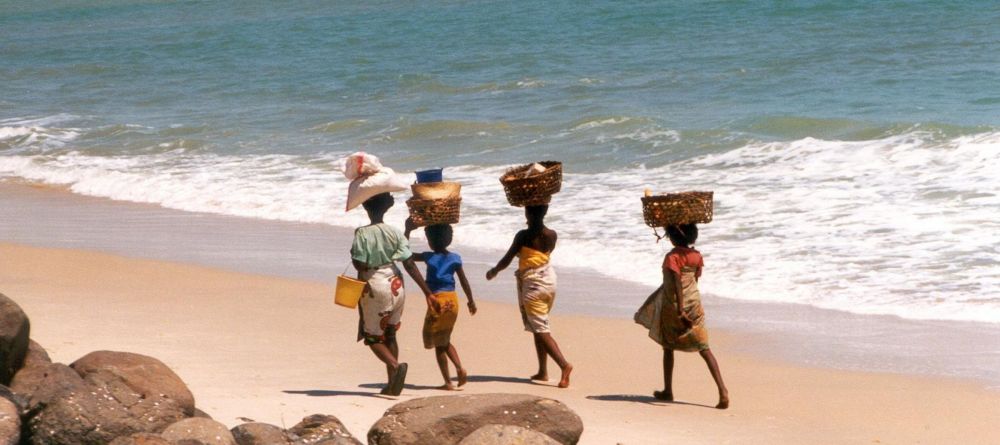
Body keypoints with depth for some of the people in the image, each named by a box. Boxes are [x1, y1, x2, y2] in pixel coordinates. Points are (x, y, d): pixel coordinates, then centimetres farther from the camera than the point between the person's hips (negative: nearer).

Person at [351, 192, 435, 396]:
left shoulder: (363, 234, -12)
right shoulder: (395, 233, -1)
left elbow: (361, 266, -15)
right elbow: (410, 265, -4)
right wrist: (427, 292, -3)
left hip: (374, 287, -5)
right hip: (396, 286, 5)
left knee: (373, 337, 4)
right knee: (390, 335, 18)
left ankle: (396, 366, -24)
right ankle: (392, 385, 15)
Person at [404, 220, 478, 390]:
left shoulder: (429, 257, -10)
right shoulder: (455, 258, 1)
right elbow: (464, 281, 7)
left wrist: (408, 231, -1)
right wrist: (471, 300, 18)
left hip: (437, 300, -5)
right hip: (452, 300, 5)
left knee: (439, 344, 5)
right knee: (445, 341, 22)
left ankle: (448, 382, 4)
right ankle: (460, 368, 2)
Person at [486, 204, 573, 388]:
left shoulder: (523, 236, -15)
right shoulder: (552, 235, -1)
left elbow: (507, 260, -9)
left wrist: (493, 271, 9)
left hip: (532, 283, -6)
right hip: (549, 279, 6)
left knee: (541, 330, -6)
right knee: (539, 328, 19)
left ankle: (564, 364, -24)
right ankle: (543, 371, 20)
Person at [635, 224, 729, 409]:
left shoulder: (672, 257, -15)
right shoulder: (697, 257, 2)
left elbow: (677, 283, -25)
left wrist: (680, 311, -30)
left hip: (673, 306, -4)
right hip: (694, 304, 4)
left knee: (668, 348, 17)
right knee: (704, 349, 1)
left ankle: (668, 391, 24)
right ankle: (722, 390, -14)